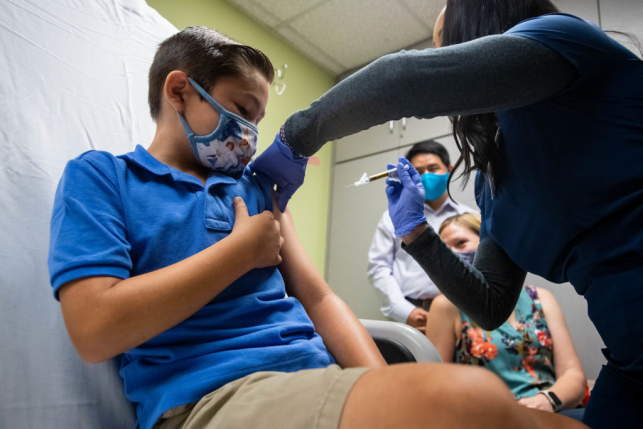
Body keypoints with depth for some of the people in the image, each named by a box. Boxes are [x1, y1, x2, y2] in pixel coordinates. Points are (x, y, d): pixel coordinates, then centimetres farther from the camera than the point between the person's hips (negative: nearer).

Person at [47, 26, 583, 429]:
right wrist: (243, 248, -3)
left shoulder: (255, 186, 19)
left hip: (321, 375, 6)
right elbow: (96, 327, -10)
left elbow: (319, 299, 14)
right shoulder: (100, 176, 6)